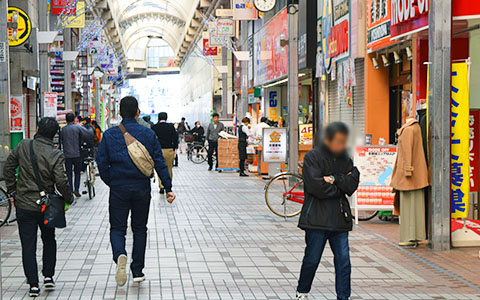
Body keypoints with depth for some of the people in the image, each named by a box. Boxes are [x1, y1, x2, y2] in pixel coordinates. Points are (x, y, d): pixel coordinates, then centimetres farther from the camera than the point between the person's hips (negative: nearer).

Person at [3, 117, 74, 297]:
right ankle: (48, 276, 19)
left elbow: (8, 167, 6)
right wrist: (69, 198, 0)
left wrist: (12, 188, 17)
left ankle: (33, 284, 2)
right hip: (46, 206, -1)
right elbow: (61, 182, -17)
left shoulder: (23, 146, -4)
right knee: (49, 240, 22)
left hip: (24, 205, 1)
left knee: (28, 245, 5)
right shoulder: (56, 155, -14)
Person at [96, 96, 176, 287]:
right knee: (139, 228, 13)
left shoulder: (109, 135, -3)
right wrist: (168, 188, 0)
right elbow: (159, 162, -3)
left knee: (117, 228, 7)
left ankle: (120, 255, -24)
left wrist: (111, 183, 10)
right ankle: (137, 271, 15)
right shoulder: (148, 134, -1)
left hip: (119, 188, -1)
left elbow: (102, 162, -4)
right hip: (142, 188, 1)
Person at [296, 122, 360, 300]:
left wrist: (334, 179, -12)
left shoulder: (345, 159, 13)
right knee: (312, 260, 4)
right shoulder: (313, 157, -3)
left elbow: (352, 185, 1)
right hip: (317, 218, -4)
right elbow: (316, 186, -15)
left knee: (343, 261, 1)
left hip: (340, 218, 4)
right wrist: (341, 187, -5)